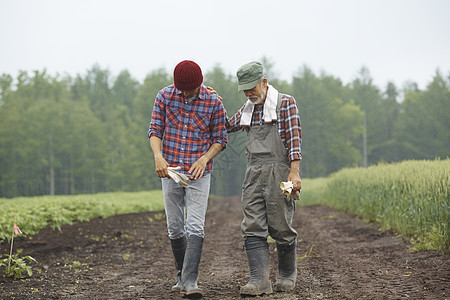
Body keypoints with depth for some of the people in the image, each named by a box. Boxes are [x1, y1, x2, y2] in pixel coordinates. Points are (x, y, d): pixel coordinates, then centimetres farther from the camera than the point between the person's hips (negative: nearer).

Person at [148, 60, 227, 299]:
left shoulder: (213, 102, -5)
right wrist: (158, 156, -18)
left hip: (198, 173, -2)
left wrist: (205, 158, -16)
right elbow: (155, 129, 0)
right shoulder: (165, 96, -1)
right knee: (175, 229, 8)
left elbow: (220, 139, 2)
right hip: (170, 171, 2)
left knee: (195, 228, -12)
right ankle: (181, 276, 23)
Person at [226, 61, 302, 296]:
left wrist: (294, 173, -16)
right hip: (254, 173, 5)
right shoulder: (247, 110, 16)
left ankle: (287, 275, 17)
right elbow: (226, 127, 32)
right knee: (253, 227, -6)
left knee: (280, 227, -1)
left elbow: (294, 139, -8)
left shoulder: (285, 103, -1)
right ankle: (259, 280, -8)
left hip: (278, 170, -5)